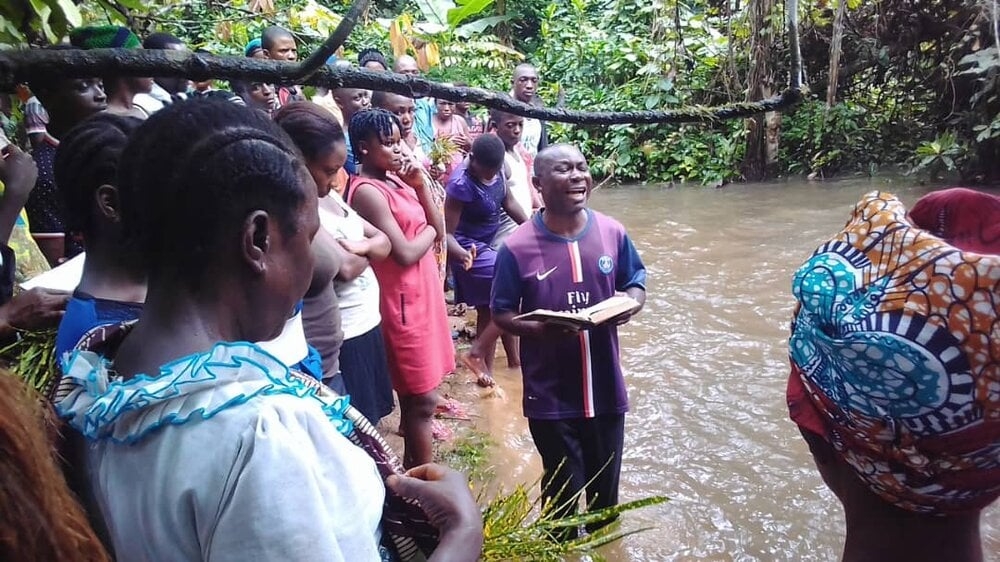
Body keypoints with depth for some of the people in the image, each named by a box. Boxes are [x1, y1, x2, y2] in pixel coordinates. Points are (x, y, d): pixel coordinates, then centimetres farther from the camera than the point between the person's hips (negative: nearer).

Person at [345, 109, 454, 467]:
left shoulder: (396, 180, 10)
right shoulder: (368, 191, -17)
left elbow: (439, 230, 8)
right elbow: (405, 253, -21)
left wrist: (421, 185, -4)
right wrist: (428, 231, -2)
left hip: (422, 292, 9)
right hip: (402, 300, -9)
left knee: (416, 393, 18)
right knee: (422, 398, -2)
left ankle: (413, 470, 32)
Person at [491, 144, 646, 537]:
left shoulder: (612, 232, -4)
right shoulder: (517, 247, -14)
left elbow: (636, 282, 9)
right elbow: (501, 314, -7)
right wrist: (539, 329, -26)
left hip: (605, 387, 4)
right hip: (550, 394, -3)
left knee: (605, 482, 22)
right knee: (564, 486, 13)